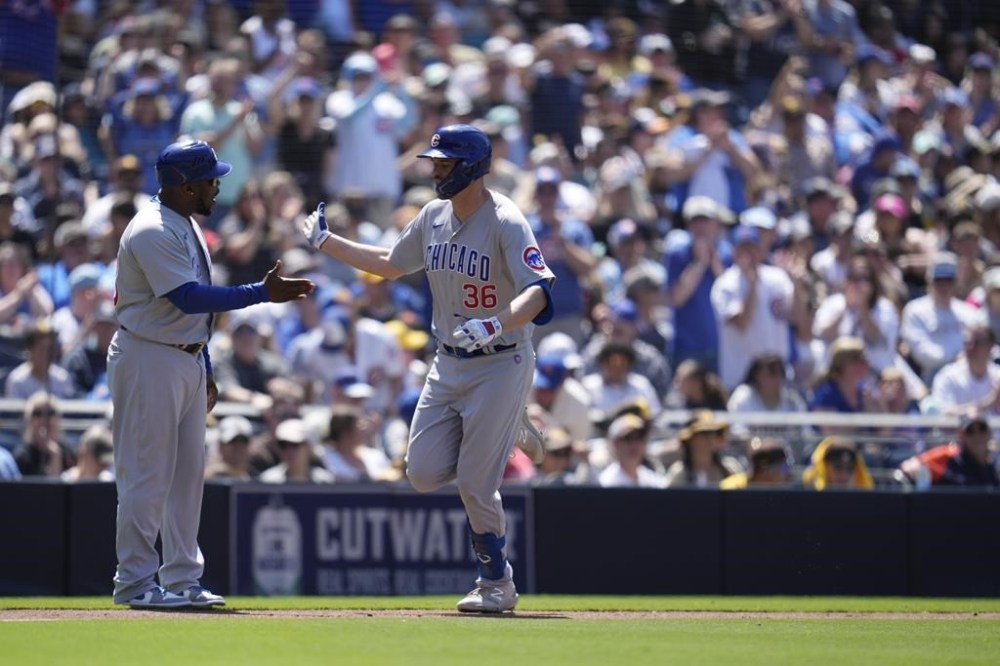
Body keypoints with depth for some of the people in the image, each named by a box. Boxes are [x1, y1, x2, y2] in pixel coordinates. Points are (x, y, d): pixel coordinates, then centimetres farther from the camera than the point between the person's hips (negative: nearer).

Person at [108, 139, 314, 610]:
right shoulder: (152, 231, -18)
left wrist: (205, 372, 19)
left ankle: (182, 580, 17)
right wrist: (263, 293, -27)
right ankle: (135, 582, 0)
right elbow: (189, 298, -27)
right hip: (149, 360, -10)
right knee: (147, 474, -6)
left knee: (188, 472, 11)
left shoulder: (188, 228, 13)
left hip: (187, 361, 10)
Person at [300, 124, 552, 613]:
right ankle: (504, 432, 28)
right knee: (423, 473, 1)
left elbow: (538, 291, -30)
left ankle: (497, 584, 13)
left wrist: (497, 325, -47)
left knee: (475, 485, -7)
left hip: (501, 365, -7)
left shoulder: (505, 222, -19)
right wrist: (326, 242, 16)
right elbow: (390, 264, 20)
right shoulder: (433, 217, 4)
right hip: (448, 365, 7)